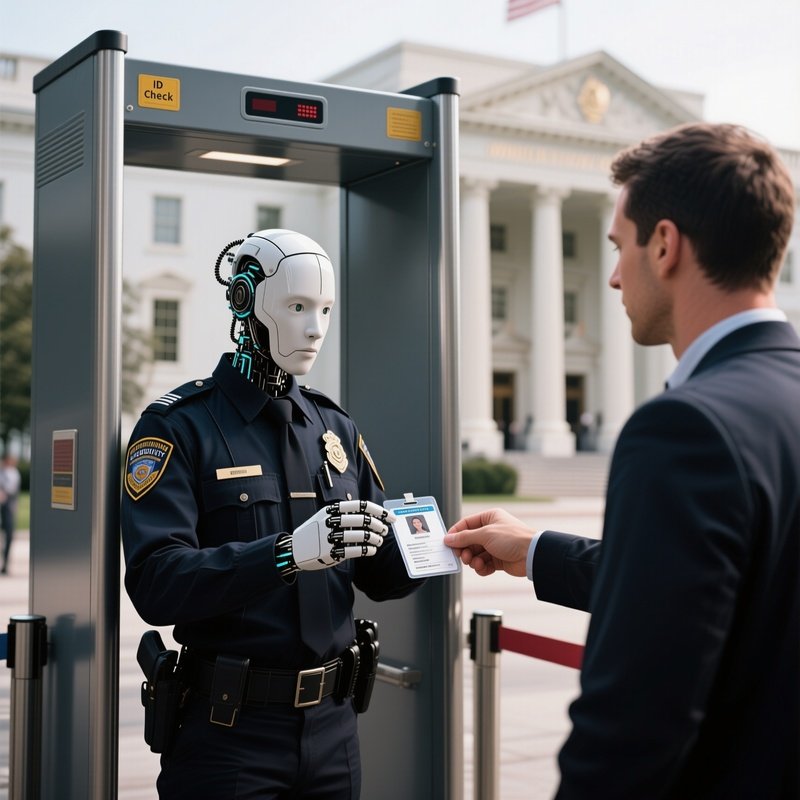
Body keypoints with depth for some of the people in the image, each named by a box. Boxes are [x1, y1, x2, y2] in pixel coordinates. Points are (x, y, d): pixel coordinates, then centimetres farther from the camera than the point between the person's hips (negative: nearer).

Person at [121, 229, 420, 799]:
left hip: (332, 725, 5)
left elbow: (378, 575, 10)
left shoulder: (337, 430, 9)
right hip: (227, 731, -5)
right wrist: (288, 553, -33)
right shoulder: (178, 427, -8)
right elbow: (156, 583, -20)